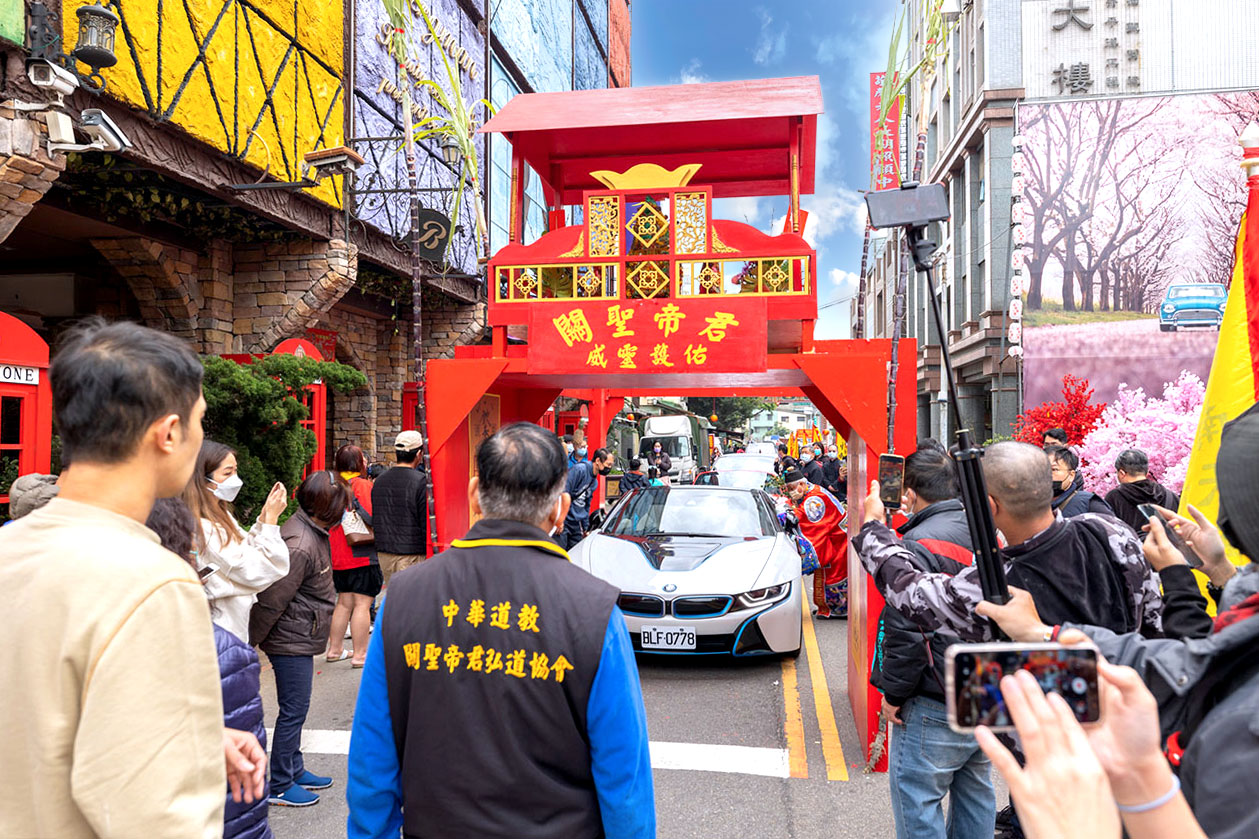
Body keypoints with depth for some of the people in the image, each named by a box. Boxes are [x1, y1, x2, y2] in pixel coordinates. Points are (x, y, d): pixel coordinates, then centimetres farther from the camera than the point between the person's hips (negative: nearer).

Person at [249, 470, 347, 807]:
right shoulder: (300, 546, -27)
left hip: (300, 638, 10)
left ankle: (295, 770, 33)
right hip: (292, 640, -10)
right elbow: (271, 600, -23)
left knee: (296, 708, 19)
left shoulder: (311, 531, 5)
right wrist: (250, 643, -13)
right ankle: (278, 786, 15)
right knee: (293, 710, 2)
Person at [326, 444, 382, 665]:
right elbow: (371, 517, -24)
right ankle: (360, 654, 0)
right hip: (362, 555, -7)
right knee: (362, 603, -2)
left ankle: (335, 649, 26)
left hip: (339, 556, 8)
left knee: (344, 603, 18)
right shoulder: (362, 485, -12)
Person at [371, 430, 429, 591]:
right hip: (411, 554, -6)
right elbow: (426, 522, -13)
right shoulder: (421, 481, -13)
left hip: (384, 553, 6)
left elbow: (374, 520, 16)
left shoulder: (379, 481, 8)